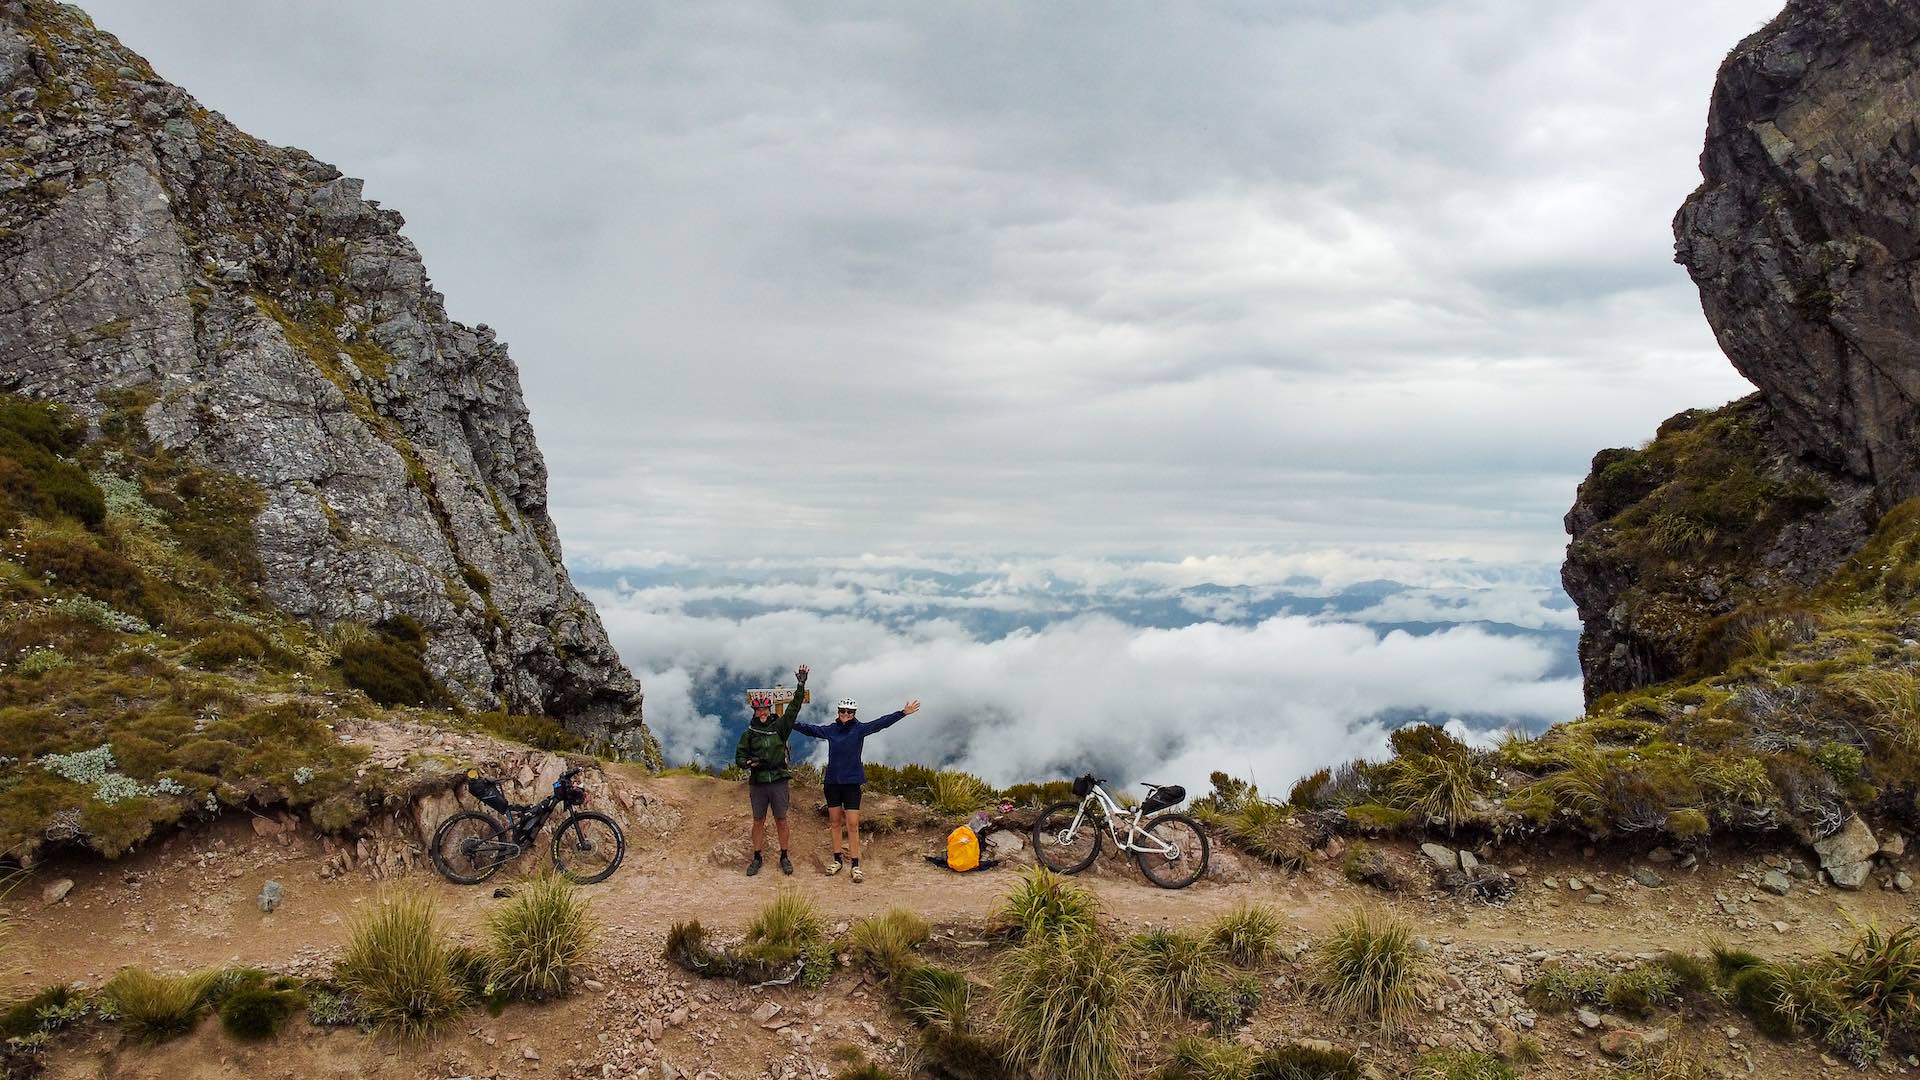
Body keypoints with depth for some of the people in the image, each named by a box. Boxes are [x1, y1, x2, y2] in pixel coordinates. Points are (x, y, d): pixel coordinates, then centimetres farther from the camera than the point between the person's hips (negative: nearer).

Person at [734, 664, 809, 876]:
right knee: (759, 821, 8)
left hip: (779, 781, -1)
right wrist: (749, 763, -16)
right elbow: (739, 756, 6)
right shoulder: (749, 734, 4)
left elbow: (794, 708, -5)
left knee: (781, 820, 6)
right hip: (757, 783, 1)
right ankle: (757, 858, 19)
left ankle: (784, 857, 17)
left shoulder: (780, 727, 3)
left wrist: (801, 686, -14)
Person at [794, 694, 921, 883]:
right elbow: (809, 729, 8)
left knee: (853, 824, -4)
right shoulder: (830, 730, 3)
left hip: (852, 782, -3)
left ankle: (855, 866, 2)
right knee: (834, 822, 11)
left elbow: (882, 723, -12)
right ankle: (837, 861, 23)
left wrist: (904, 713, -21)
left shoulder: (859, 729, -5)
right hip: (832, 781, 3)